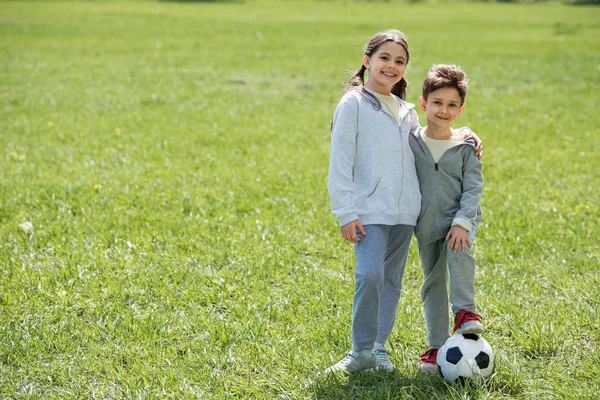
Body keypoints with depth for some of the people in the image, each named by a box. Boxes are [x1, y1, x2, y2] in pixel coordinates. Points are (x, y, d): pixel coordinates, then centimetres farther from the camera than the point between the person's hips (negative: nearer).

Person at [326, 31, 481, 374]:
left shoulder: (407, 112, 15)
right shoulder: (353, 104, -2)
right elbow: (340, 162, -6)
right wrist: (346, 213, -12)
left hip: (405, 211, 6)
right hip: (369, 210, -6)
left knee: (392, 281, 9)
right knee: (370, 276, -18)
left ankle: (379, 347, 20)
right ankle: (362, 351, -6)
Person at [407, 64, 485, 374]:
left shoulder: (466, 147, -3)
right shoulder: (411, 142, 0)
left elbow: (473, 189, -7)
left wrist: (462, 223, -19)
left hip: (460, 219, -2)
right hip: (426, 226, 2)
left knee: (459, 250, -34)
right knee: (433, 284, 6)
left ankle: (465, 312, -23)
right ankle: (437, 347, 16)